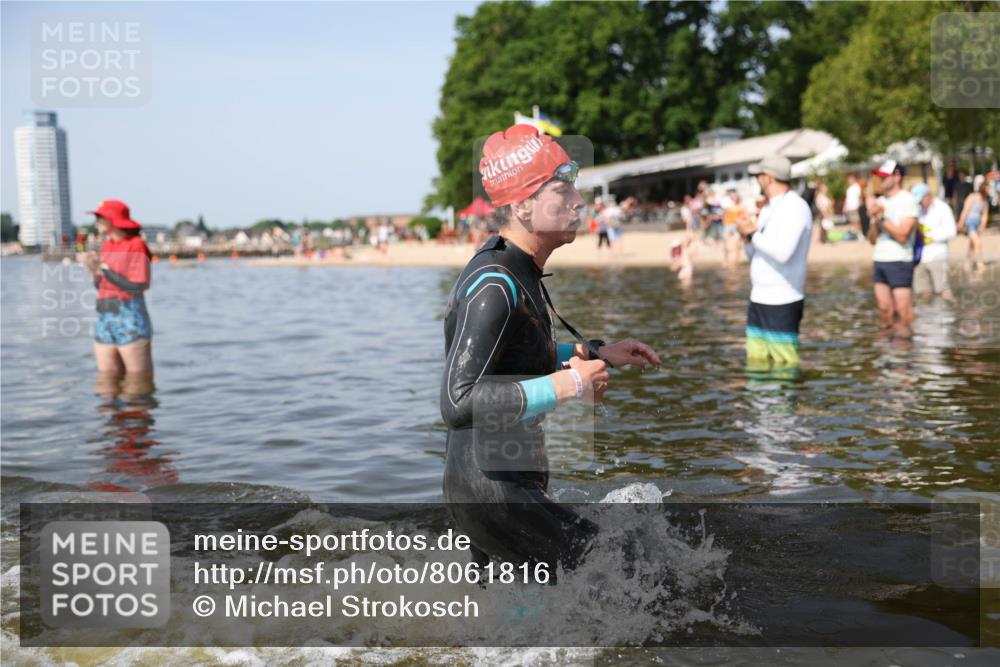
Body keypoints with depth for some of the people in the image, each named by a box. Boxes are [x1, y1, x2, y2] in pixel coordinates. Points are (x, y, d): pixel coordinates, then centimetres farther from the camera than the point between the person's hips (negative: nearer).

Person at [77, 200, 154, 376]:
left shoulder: (136, 245, -8)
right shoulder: (106, 245, 13)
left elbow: (137, 287, -15)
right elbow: (101, 286, 17)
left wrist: (103, 269, -14)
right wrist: (94, 271, -3)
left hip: (130, 318, -7)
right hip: (104, 318, 8)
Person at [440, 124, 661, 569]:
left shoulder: (518, 268, 7)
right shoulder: (494, 288, -24)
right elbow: (458, 403, -33)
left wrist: (594, 354, 13)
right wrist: (567, 385, -27)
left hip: (509, 478, 10)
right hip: (493, 490, -10)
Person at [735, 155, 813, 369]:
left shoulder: (795, 207, -10)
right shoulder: (768, 209, 17)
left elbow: (782, 253, -23)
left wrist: (753, 233, -11)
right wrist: (747, 236, 0)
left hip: (782, 302, -8)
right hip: (759, 298, 8)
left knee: (784, 363, -6)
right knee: (756, 361, 6)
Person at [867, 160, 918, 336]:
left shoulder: (907, 200, -7)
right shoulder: (880, 202, 13)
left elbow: (902, 235, -15)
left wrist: (883, 218, -12)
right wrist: (875, 220, -5)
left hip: (899, 262, -6)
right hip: (880, 261, 7)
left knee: (903, 312, -6)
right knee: (885, 313, 7)